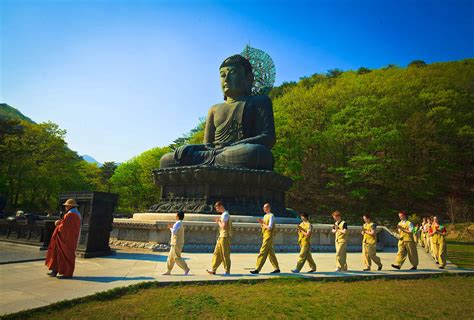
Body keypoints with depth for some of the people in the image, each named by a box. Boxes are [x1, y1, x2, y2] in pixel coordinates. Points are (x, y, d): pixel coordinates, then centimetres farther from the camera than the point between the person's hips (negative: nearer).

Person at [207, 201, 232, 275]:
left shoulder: (225, 214, -15)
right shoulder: (224, 214, 16)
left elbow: (224, 226, -21)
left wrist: (218, 221, -7)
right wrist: (218, 221, 9)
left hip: (225, 237, -10)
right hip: (221, 236, 10)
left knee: (225, 254, -2)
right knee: (217, 253, 12)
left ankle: (227, 271, 6)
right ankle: (213, 269, 19)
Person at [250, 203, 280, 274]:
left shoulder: (271, 216, -12)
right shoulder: (265, 216, 15)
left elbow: (270, 227, -20)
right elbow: (263, 227, 18)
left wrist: (263, 223, -8)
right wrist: (261, 222, 0)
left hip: (269, 236, -9)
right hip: (265, 236, 9)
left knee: (262, 252, -9)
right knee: (271, 253, 12)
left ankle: (258, 269, -8)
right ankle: (277, 268, 19)